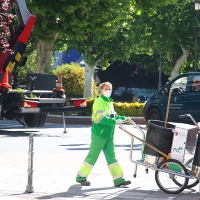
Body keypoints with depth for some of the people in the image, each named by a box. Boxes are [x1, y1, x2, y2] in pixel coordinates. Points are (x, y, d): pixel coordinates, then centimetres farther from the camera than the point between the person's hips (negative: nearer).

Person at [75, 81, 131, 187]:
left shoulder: (109, 102, 14)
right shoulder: (99, 101, -14)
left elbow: (113, 116, 22)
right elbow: (101, 118, -24)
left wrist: (124, 118, 10)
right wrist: (115, 121, -28)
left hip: (109, 135, 8)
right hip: (99, 135, -8)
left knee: (111, 157, 6)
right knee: (92, 156, 0)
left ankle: (118, 180, 4)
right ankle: (80, 177, 13)